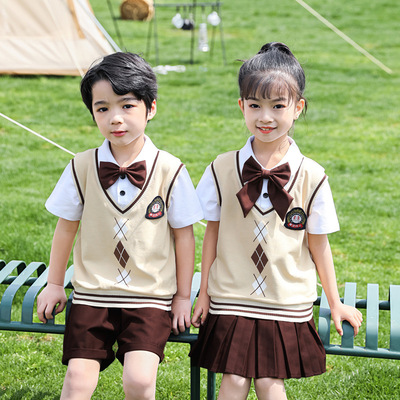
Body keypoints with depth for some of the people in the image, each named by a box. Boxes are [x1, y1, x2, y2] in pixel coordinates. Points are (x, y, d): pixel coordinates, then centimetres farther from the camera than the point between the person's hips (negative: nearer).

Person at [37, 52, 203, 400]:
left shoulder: (169, 170, -7)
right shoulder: (82, 167, -2)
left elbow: (184, 234, 0)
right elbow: (66, 227, 9)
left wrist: (183, 296, 4)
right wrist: (54, 284, 14)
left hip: (151, 298, -2)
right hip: (92, 294, 2)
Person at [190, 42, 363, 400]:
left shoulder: (311, 176, -7)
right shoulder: (223, 170, -4)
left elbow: (318, 243, 2)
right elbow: (213, 233, 4)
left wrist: (335, 303, 9)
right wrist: (203, 293, 8)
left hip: (288, 303, 0)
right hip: (231, 299, 1)